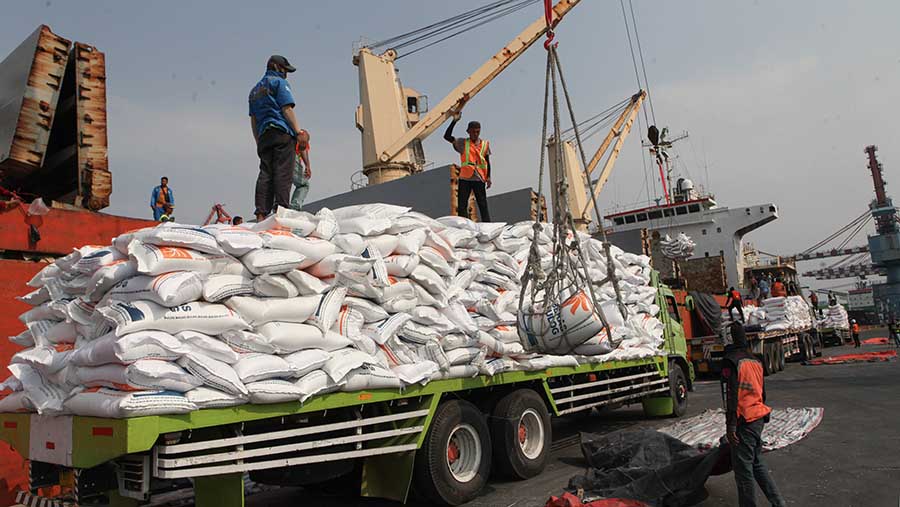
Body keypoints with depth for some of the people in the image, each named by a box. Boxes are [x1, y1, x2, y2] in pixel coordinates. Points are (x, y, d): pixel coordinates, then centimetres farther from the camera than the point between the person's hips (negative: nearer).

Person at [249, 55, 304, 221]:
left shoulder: (255, 90, 29)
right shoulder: (279, 82, 6)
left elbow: (253, 120, 24)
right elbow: (287, 109, -7)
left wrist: (258, 142, 23)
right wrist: (299, 132, -10)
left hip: (263, 136, 7)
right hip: (282, 132, -7)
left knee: (265, 173, -1)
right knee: (283, 172, -14)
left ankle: (261, 215, -9)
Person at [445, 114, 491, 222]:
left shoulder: (485, 144, 9)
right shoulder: (462, 143, 5)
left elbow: (487, 161, 13)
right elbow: (447, 136, -6)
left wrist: (488, 177, 4)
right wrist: (454, 121, -12)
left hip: (479, 179, 0)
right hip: (465, 179, 0)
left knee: (483, 206, 0)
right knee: (461, 206, -1)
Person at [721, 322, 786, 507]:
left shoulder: (730, 362, -15)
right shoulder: (755, 361, 11)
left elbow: (730, 395, -19)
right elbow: (762, 392, 19)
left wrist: (730, 426, -17)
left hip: (744, 422, -8)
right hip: (759, 418, 8)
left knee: (743, 468, 0)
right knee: (757, 464, 20)